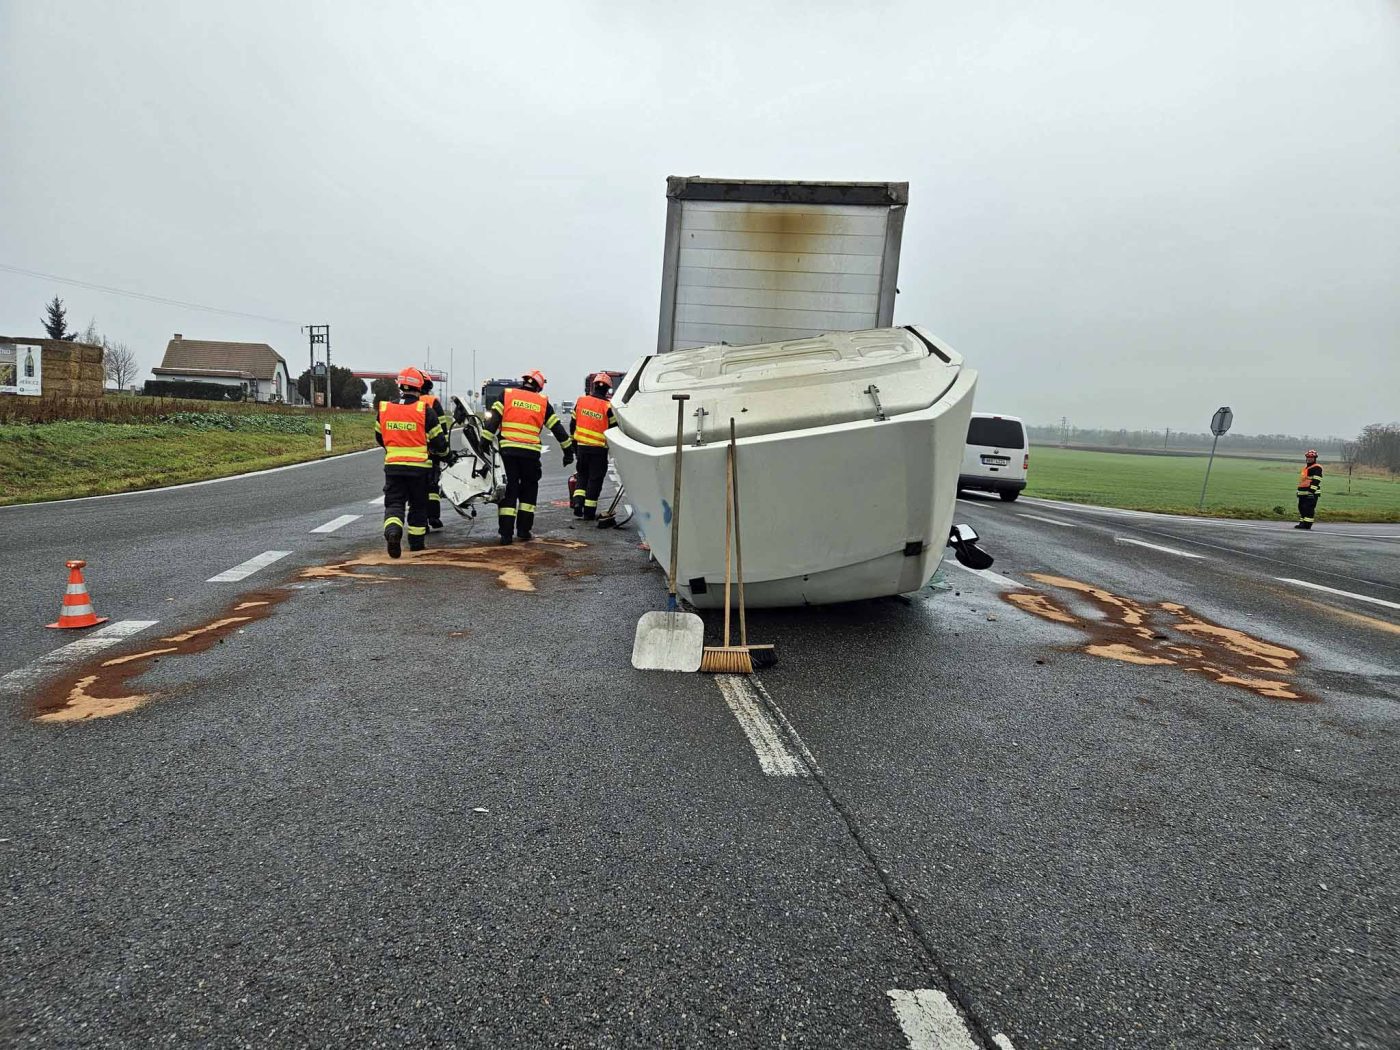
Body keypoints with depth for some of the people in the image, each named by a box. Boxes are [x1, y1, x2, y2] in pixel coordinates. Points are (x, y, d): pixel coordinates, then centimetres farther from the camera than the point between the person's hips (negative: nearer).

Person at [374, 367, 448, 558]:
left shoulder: (384, 409, 3)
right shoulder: (425, 411, -8)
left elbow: (379, 437, 17)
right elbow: (438, 441, -3)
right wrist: (443, 451, 21)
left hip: (393, 465, 2)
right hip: (419, 466, -2)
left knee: (394, 502, 5)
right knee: (418, 505, 14)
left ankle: (392, 531, -23)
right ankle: (417, 541, 22)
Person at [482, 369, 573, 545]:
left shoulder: (507, 395, 9)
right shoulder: (543, 402, 12)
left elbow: (493, 420, -2)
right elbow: (557, 428, 15)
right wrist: (568, 450, 22)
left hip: (507, 450, 0)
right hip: (530, 452, 0)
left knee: (508, 490, 4)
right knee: (529, 489, 18)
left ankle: (506, 533, 0)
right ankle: (523, 529, 17)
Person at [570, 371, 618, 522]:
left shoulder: (581, 401, 1)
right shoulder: (608, 406, -12)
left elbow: (573, 424, 8)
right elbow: (614, 428, -5)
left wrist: (574, 441, 20)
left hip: (582, 446, 4)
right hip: (599, 448, -4)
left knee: (582, 476, 20)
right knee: (595, 479, 5)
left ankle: (578, 504, 6)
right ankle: (589, 512, 8)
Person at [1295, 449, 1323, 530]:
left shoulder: (1317, 468, -8)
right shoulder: (1305, 468, 23)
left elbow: (1316, 481, -18)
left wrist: (1311, 490, -24)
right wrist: (1299, 491, 27)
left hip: (1311, 493, -10)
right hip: (1303, 493, 10)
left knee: (1308, 508, -12)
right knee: (1301, 508, 12)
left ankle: (1307, 524, -12)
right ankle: (1302, 522, 19)